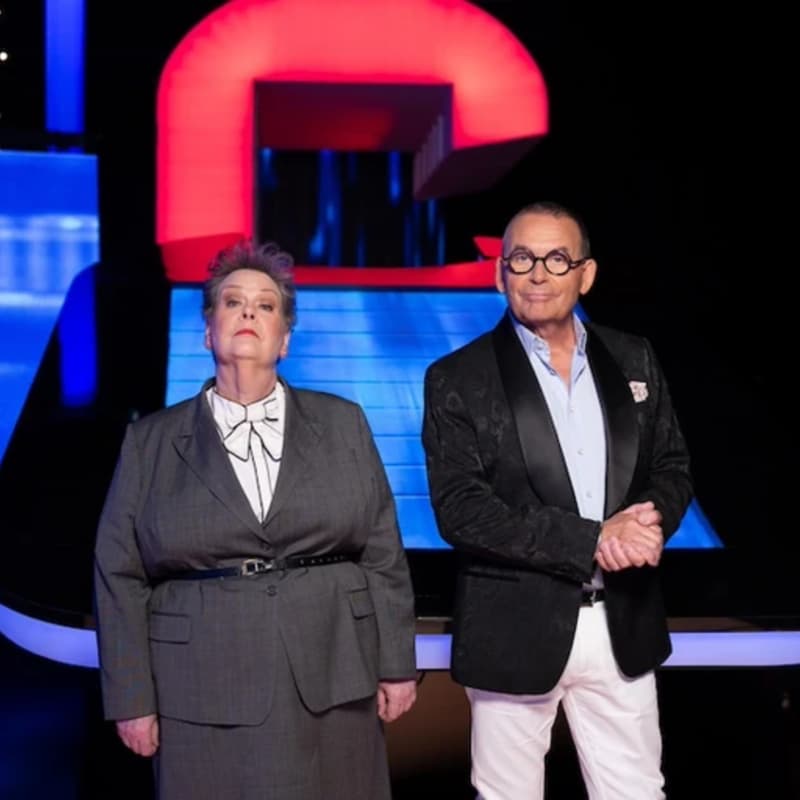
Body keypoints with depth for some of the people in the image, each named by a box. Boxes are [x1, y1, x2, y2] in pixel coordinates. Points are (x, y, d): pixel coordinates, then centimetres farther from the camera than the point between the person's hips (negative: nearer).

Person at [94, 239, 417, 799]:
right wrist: (132, 700, -1)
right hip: (206, 702, -1)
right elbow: (121, 577, 3)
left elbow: (384, 557, 6)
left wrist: (396, 667, 3)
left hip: (333, 690, 1)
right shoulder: (150, 443, 5)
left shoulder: (343, 424, 7)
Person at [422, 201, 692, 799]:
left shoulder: (633, 360, 7)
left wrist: (649, 518, -14)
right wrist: (592, 540, -20)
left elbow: (673, 467, 11)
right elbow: (460, 509, -15)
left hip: (623, 624, 3)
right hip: (516, 631, -3)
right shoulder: (458, 380, -6)